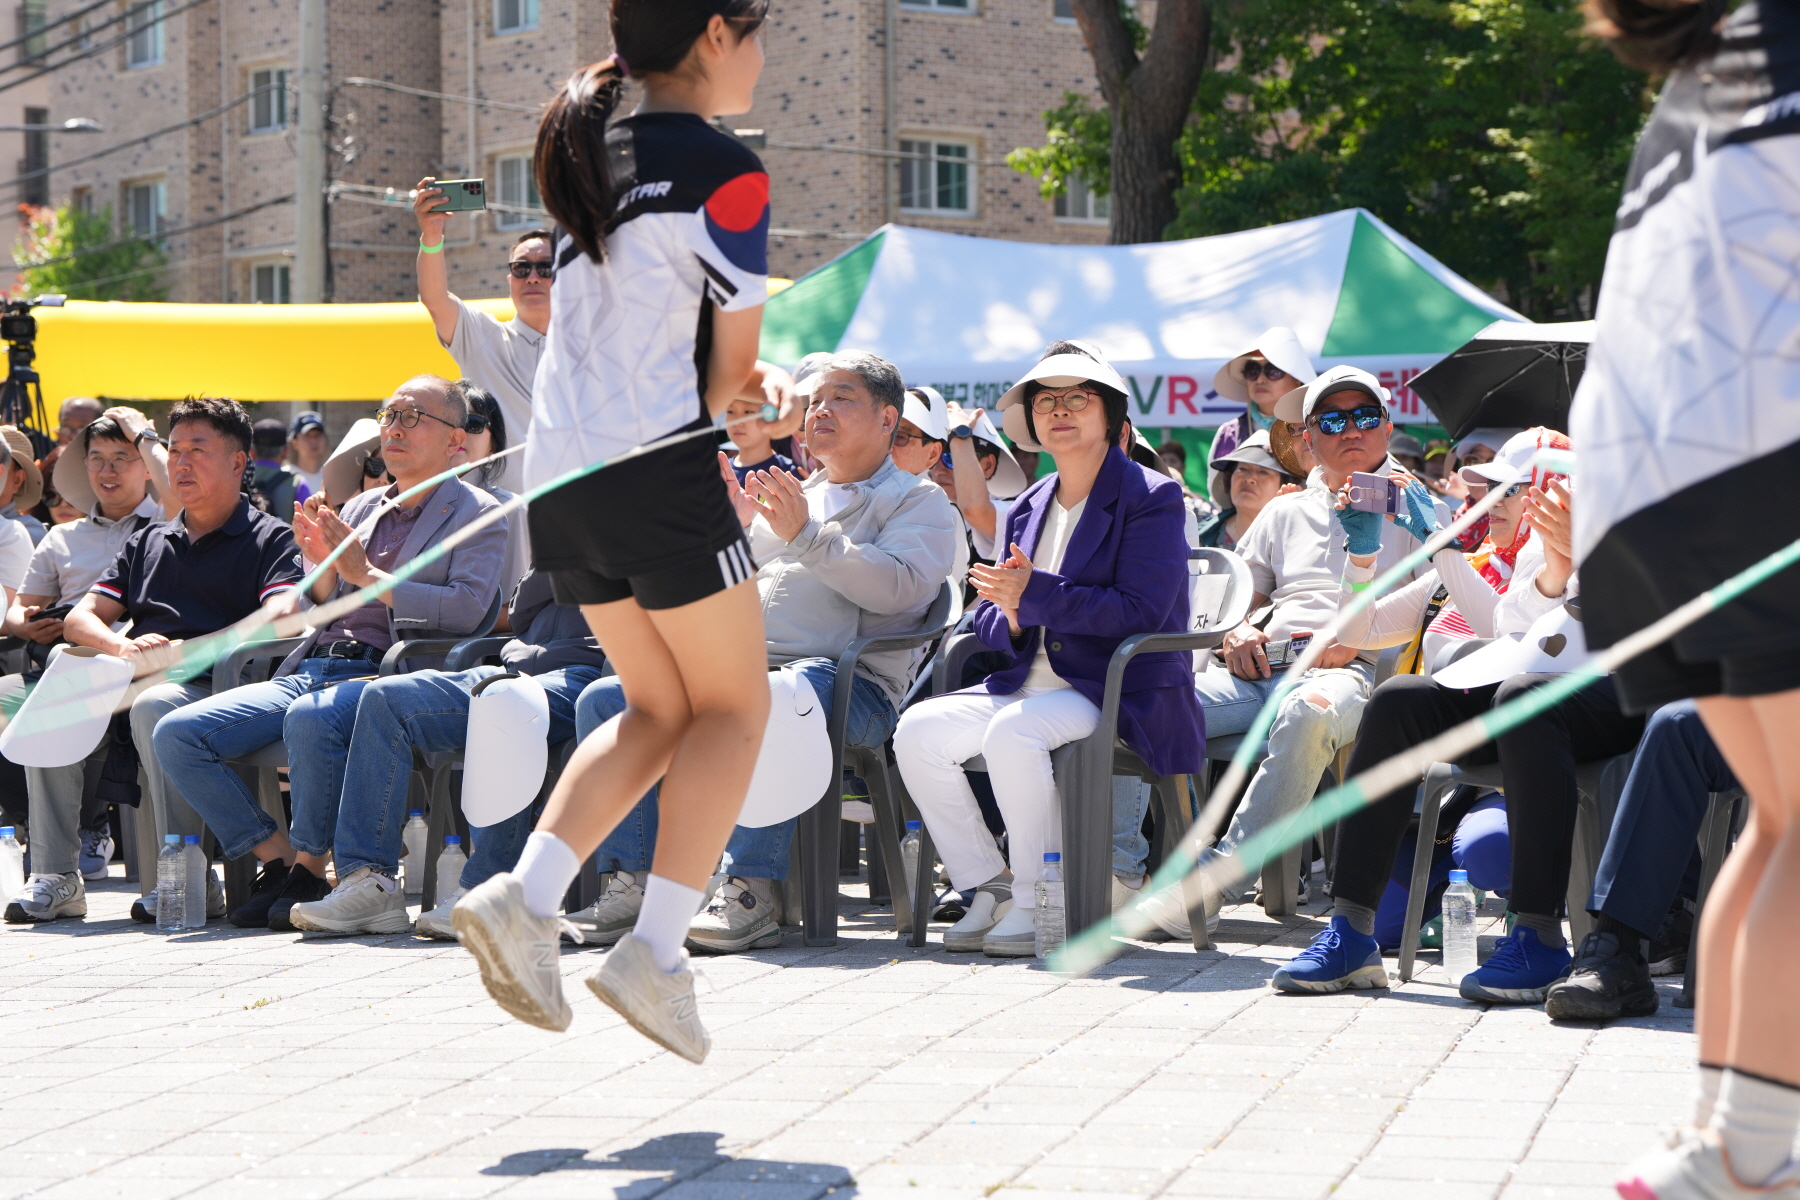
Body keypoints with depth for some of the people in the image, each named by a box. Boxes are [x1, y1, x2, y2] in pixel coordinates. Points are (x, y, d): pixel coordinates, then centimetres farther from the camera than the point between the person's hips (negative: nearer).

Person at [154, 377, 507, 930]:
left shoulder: (478, 513, 6)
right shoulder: (360, 509, 25)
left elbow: (466, 609, -10)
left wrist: (365, 574, -10)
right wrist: (321, 566, 2)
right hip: (310, 671, 7)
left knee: (310, 719, -41)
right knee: (176, 734, -12)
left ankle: (310, 872, -23)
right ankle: (278, 859, -6)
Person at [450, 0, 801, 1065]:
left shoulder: (592, 156, 15)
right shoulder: (725, 170, -9)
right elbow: (731, 365, -3)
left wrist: (762, 381, 13)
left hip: (560, 472, 8)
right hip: (657, 462, -8)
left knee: (660, 708, 17)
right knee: (734, 703, 5)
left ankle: (526, 896, 2)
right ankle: (657, 950, -5)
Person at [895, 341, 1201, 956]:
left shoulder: (1151, 499, -4)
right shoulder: (1029, 508, 18)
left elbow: (1141, 610, -16)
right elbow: (991, 619, 19)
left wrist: (1035, 594, -20)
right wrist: (1009, 618, -7)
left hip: (1118, 693, -7)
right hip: (1030, 685, 7)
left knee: (1011, 733, -34)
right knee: (918, 731, -15)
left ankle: (1039, 903, -21)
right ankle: (988, 885, -5)